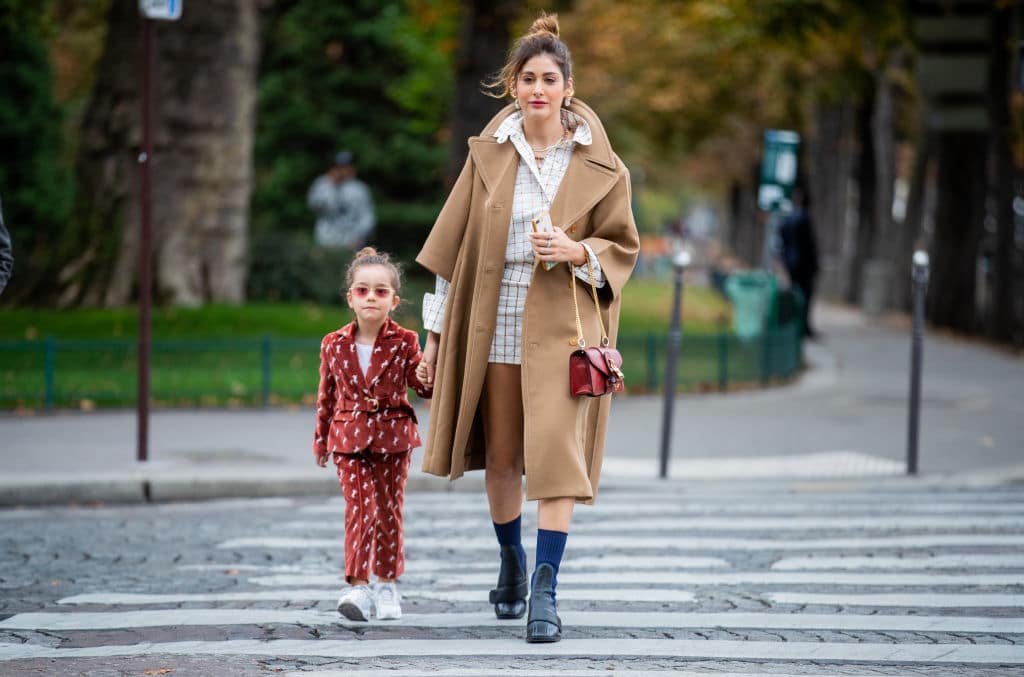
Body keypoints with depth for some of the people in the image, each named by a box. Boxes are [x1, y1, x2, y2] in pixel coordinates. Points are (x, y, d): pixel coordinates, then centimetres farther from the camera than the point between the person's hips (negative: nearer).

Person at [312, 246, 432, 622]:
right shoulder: (334, 345, -1)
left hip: (392, 435, 0)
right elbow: (327, 396, 9)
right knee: (359, 509, -10)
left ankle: (387, 584, 21)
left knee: (388, 510, 8)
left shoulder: (404, 342, -4)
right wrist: (321, 440, 14)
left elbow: (424, 387, -2)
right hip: (350, 436, 0)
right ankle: (358, 585, -12)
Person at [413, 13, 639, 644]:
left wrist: (578, 252, -16)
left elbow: (623, 245, 6)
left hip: (561, 328, -2)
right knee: (500, 456, 11)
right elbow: (454, 244, 7)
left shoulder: (598, 164, -2)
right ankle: (511, 562, 34)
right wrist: (437, 330, 7)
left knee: (556, 453, -11)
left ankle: (545, 590, -9)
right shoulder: (488, 154, 3)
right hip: (494, 326, 2)